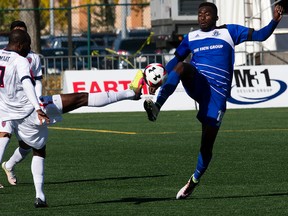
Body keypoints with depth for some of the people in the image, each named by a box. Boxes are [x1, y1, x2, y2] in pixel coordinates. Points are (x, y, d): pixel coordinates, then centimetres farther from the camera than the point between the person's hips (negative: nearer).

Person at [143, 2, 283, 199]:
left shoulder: (229, 32, 11)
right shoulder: (191, 37, 19)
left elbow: (260, 35, 8)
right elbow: (175, 60, 22)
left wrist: (275, 21, -10)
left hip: (217, 92, -1)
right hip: (197, 84, 2)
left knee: (207, 144, -4)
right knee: (182, 66, -34)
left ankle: (194, 181, 17)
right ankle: (156, 107, -51)